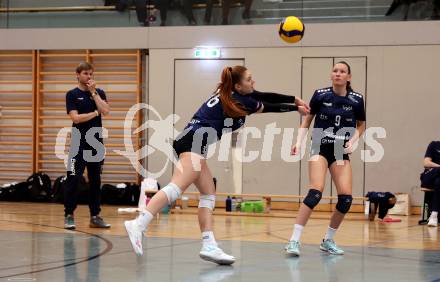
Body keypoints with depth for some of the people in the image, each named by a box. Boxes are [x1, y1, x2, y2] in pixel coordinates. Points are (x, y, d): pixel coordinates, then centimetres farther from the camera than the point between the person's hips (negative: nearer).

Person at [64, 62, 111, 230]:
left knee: (95, 180, 7)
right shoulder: (72, 94, 0)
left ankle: (95, 216, 12)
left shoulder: (99, 93, 10)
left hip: (96, 143, 4)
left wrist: (93, 92, -8)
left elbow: (105, 111, -7)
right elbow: (76, 118, -12)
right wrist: (95, 113, -6)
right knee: (74, 179, -7)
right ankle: (68, 216, -2)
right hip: (79, 143, -4)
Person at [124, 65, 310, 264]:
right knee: (177, 187, -25)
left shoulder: (231, 94, 20)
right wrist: (296, 108, 26)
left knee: (208, 195, 10)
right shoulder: (239, 101, -2)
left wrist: (295, 99, 30)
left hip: (189, 140, 11)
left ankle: (209, 246, 3)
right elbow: (269, 107, 11)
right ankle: (138, 225, -40)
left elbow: (267, 97, 26)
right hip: (196, 139, -11)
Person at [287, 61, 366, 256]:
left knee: (346, 197, -9)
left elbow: (361, 125, 15)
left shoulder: (356, 100, -1)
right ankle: (294, 240, -19)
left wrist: (353, 141, -3)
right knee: (316, 192, -22)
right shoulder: (320, 95, -5)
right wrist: (299, 142, -5)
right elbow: (307, 120, 6)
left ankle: (328, 240, 11)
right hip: (320, 148, -3)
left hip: (341, 152, 3)